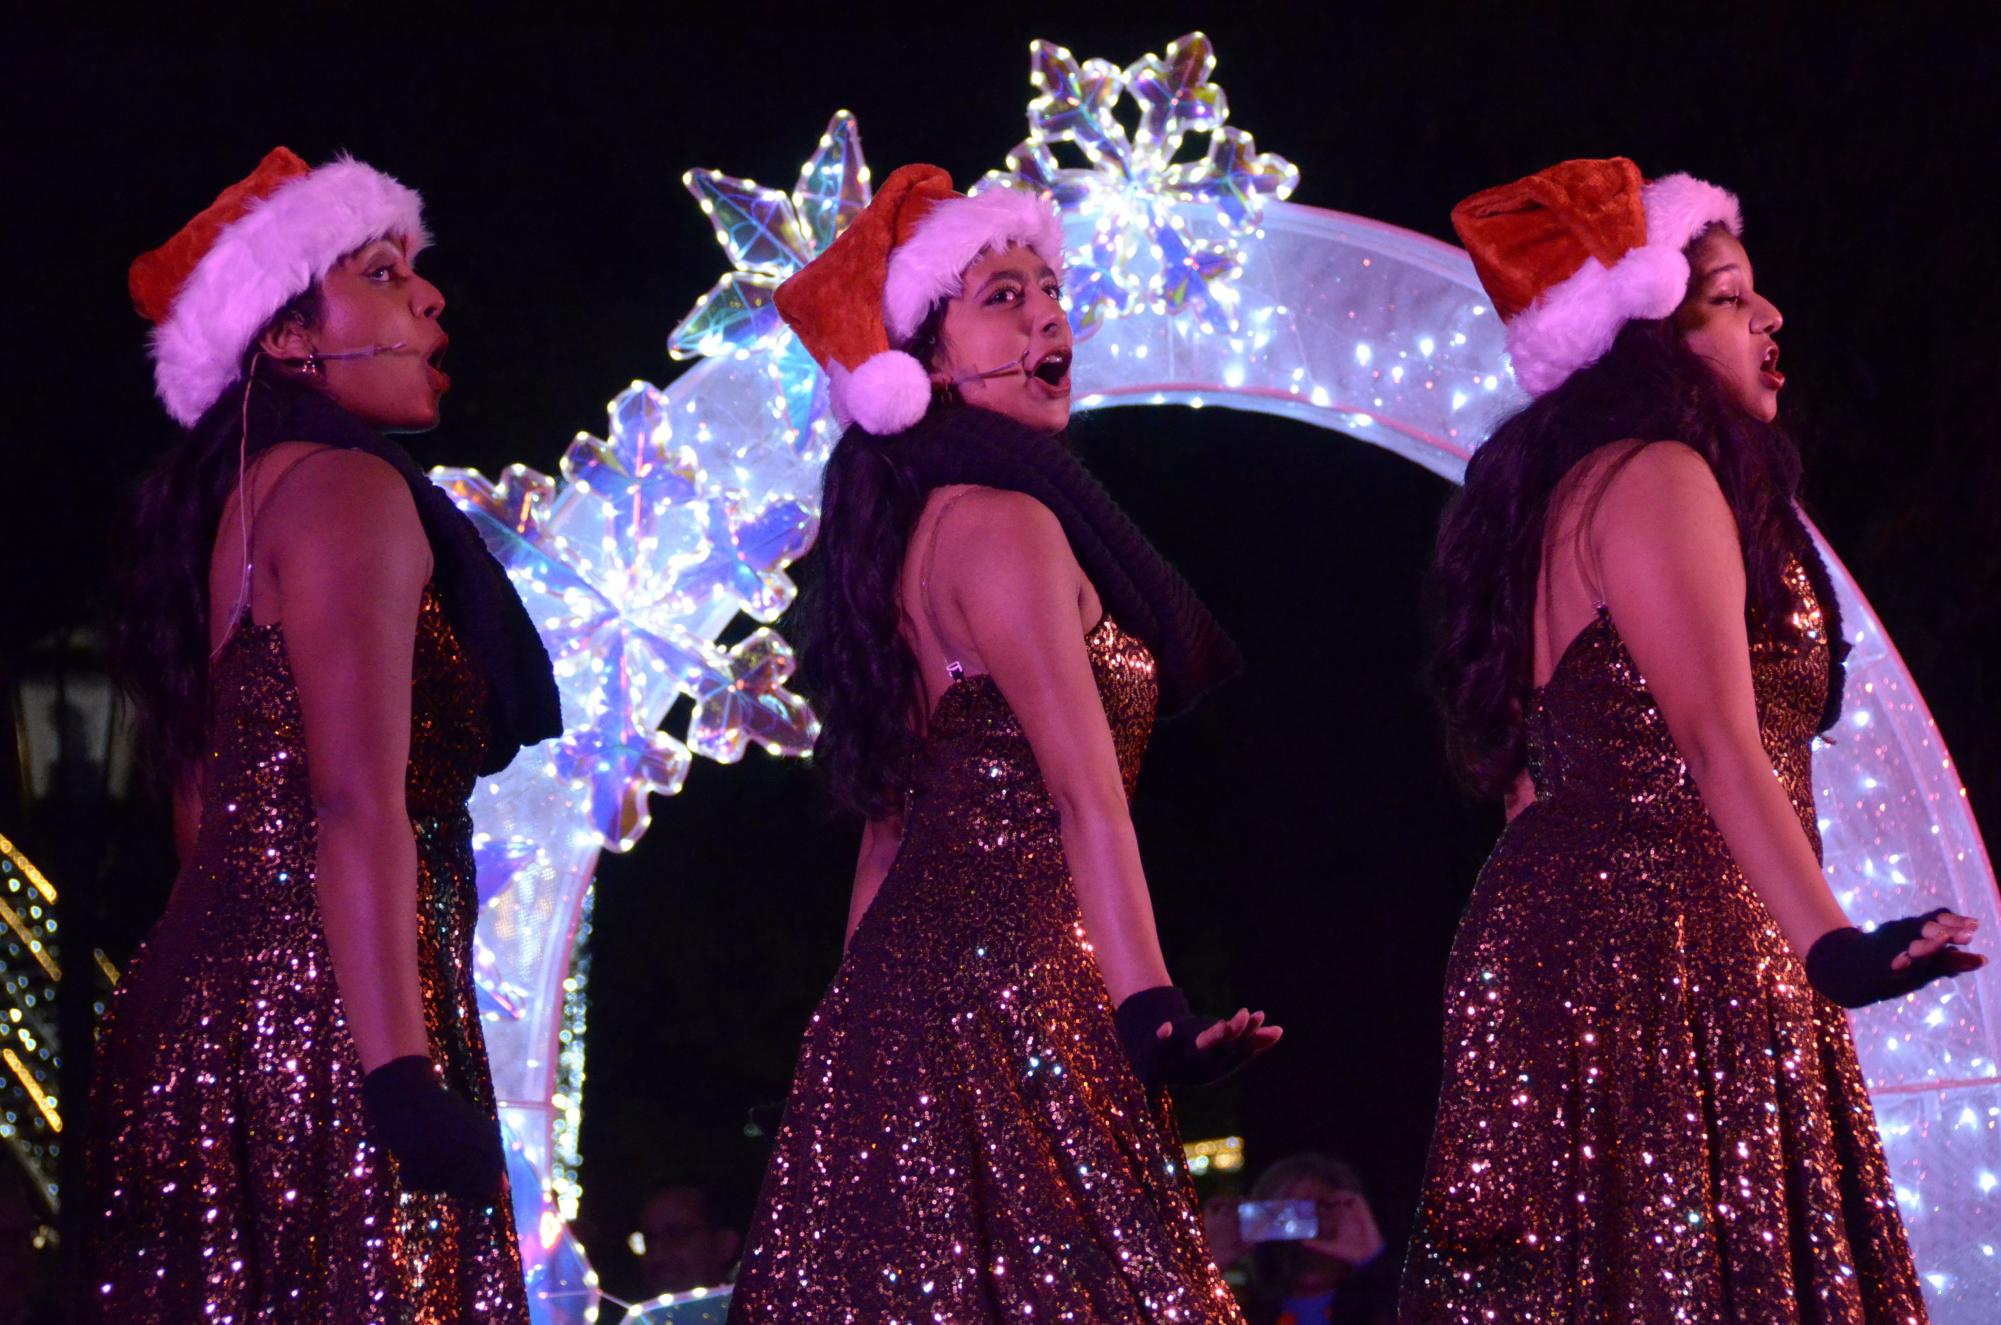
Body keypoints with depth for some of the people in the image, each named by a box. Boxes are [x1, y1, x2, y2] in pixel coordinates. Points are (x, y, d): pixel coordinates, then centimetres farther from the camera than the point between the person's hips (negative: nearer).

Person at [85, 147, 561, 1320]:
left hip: (205, 1001, 10)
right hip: (328, 1032, -10)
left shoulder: (230, 507, 21)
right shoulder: (347, 490, -7)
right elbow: (360, 805, -18)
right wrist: (405, 1078, -25)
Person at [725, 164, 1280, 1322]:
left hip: (917, 970, 10)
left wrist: (873, 1018, 22)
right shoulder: (1003, 522, -10)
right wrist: (1153, 1011, -30)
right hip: (1011, 976, -10)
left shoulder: (916, 531, 19)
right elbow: (1087, 793, -22)